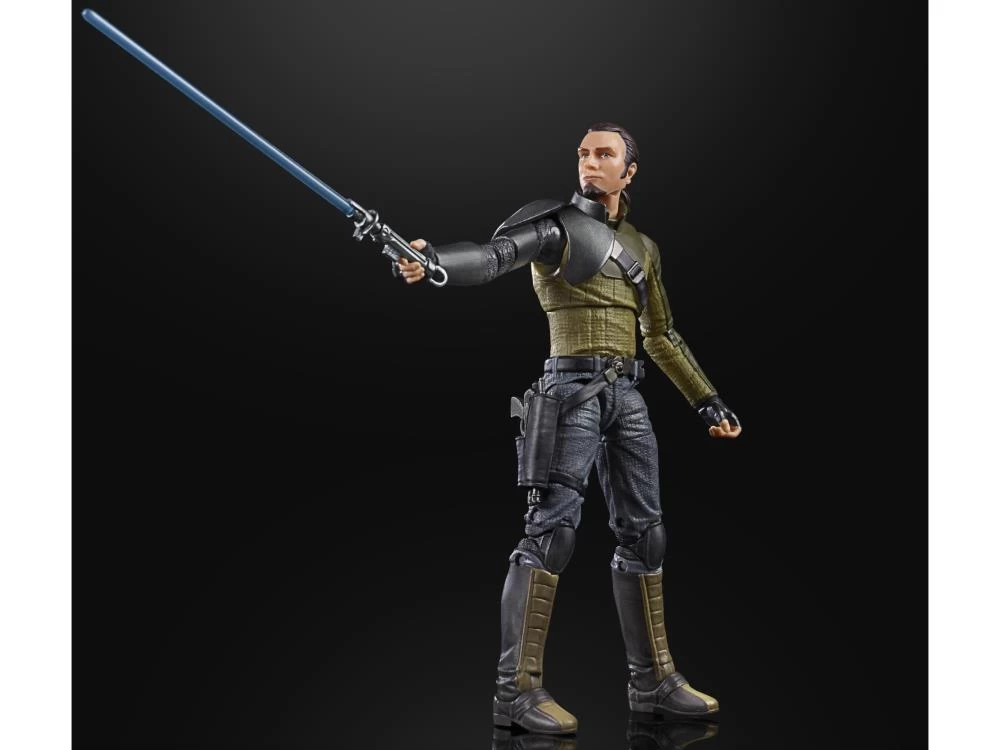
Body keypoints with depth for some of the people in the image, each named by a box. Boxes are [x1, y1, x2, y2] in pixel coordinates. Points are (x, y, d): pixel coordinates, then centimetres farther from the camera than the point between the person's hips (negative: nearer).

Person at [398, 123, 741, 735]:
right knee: (552, 528, -15)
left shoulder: (642, 247, 18)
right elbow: (493, 257, -19)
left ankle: (654, 681, 18)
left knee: (643, 533, 8)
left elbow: (663, 338, 24)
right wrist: (430, 261, -39)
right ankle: (519, 690, -13)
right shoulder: (556, 225, -1)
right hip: (573, 387, -6)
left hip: (626, 394, 7)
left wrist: (709, 401, 21)